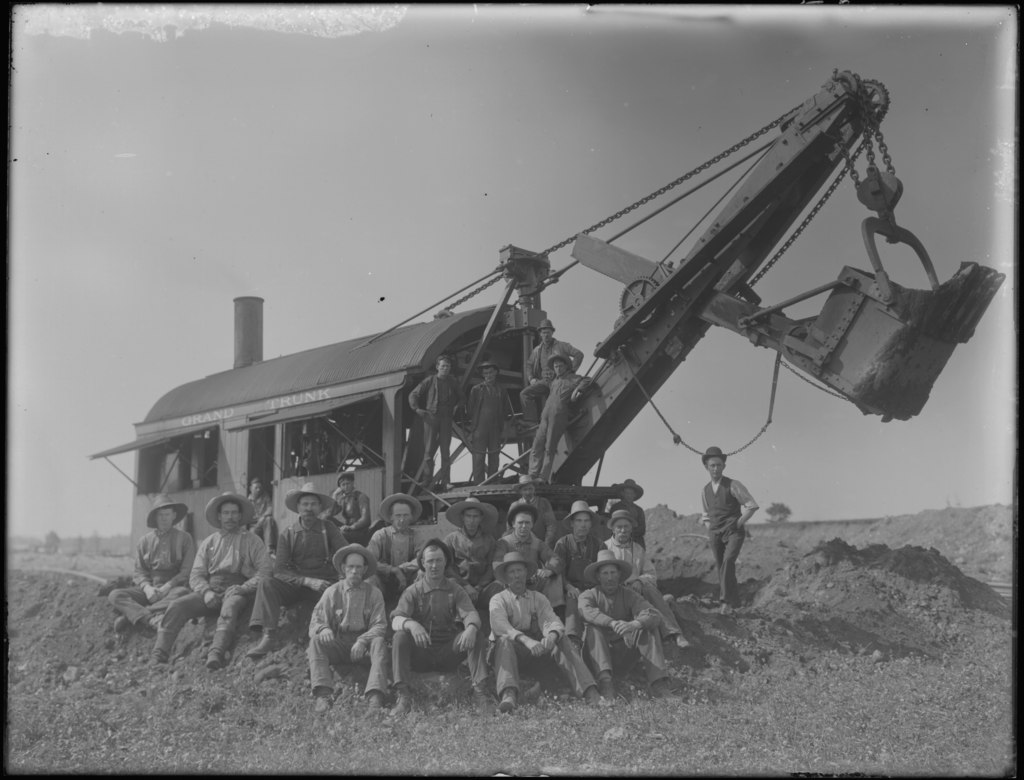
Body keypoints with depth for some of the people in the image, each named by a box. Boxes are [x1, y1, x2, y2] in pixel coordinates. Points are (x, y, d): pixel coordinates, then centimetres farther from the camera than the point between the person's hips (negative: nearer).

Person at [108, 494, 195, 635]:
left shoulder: (184, 539, 7)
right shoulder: (145, 541, 16)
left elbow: (187, 571, 0)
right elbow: (139, 571, 11)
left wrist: (166, 587, -14)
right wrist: (147, 587, -11)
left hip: (173, 588, -3)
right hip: (148, 588, 3)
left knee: (182, 593, -38)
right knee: (115, 595, -22)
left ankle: (133, 616, -41)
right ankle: (153, 620, -44)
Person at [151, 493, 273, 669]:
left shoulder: (251, 541, 11)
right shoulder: (208, 542, 20)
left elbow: (266, 570, 0)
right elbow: (196, 575, 13)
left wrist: (244, 588, -15)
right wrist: (206, 592, -9)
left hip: (237, 592, -3)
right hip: (211, 590, 3)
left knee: (230, 606, -38)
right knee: (177, 606, -22)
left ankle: (216, 654, -56)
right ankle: (158, 655, -29)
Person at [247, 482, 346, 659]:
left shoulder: (329, 529, 6)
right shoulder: (288, 534, 6)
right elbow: (280, 571, -2)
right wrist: (308, 581, -17)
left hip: (324, 583, -1)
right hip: (295, 584, 1)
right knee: (266, 584, -26)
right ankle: (268, 635, -37)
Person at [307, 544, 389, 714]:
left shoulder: (373, 593, 5)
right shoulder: (332, 592, 7)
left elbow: (380, 625, -2)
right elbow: (316, 622, 3)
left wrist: (362, 641, -21)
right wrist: (323, 629, -22)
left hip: (364, 645, -1)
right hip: (338, 644, 1)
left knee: (379, 642, -31)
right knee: (316, 641, -27)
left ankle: (375, 696, -46)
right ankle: (322, 695, -42)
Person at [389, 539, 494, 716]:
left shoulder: (455, 590, 7)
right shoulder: (413, 591, 2)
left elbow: (470, 613, -8)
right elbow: (396, 620, -12)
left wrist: (471, 627, -35)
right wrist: (411, 624, -38)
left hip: (448, 651, 1)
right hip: (420, 653, -1)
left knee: (476, 638, -23)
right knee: (400, 637, -29)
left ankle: (480, 690, -31)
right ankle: (402, 696, -35)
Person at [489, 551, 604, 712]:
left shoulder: (538, 598, 17)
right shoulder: (498, 600, 6)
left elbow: (552, 620, -1)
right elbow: (500, 626, -15)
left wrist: (551, 636, -28)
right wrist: (526, 640, -33)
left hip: (537, 647, 3)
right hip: (513, 647, -3)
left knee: (563, 641, -24)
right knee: (504, 640, -35)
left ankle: (590, 693, -41)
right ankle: (508, 695, -57)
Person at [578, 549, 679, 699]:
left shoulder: (629, 595, 6)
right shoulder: (588, 596, 3)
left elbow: (654, 615, -13)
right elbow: (588, 612, -23)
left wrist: (634, 624, -36)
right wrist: (612, 623, -41)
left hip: (623, 657, 2)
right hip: (598, 656, -1)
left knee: (648, 629, -18)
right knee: (593, 629, -28)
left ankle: (658, 683, -33)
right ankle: (604, 680, -49)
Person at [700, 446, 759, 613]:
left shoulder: (733, 485, -5)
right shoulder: (705, 490, 12)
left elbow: (752, 506, -8)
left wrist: (738, 524, -8)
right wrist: (710, 530, 11)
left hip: (734, 532, -5)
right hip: (715, 535, 5)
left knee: (728, 561, -26)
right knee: (721, 568, 4)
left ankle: (726, 600, -27)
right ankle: (734, 602, 16)